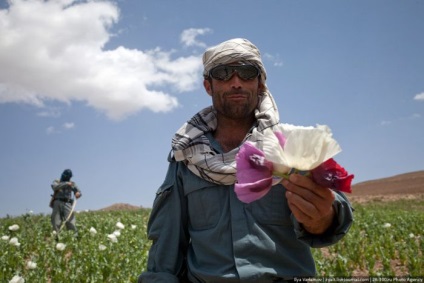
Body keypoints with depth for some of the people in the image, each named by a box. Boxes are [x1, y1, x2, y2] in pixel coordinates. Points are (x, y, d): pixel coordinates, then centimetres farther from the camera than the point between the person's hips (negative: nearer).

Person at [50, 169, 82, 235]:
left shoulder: (72, 184, 16)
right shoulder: (56, 182, 13)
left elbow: (79, 192, 5)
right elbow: (55, 187, -11)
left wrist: (78, 194, -20)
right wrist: (65, 184, -20)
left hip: (67, 204, 0)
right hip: (57, 203, 0)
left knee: (70, 221, -13)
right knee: (56, 223, -4)